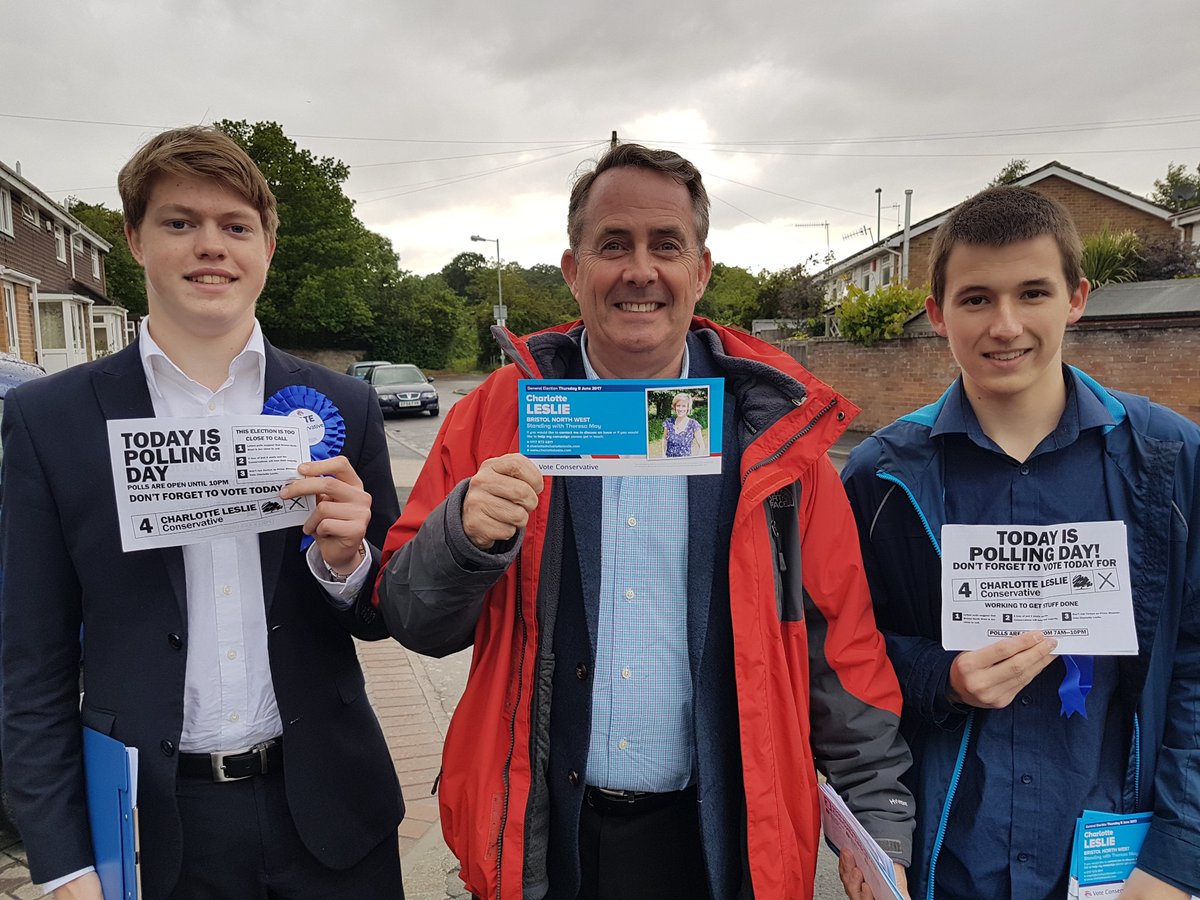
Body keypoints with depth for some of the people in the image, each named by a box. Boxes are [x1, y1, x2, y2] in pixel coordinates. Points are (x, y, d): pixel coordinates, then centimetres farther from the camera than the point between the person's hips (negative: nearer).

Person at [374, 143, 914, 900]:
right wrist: (467, 534, -23)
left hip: (722, 838, 0)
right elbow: (413, 621, -3)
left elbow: (840, 648, -1)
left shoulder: (774, 427, -6)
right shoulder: (500, 415, -6)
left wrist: (881, 826, -2)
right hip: (541, 837, 1)